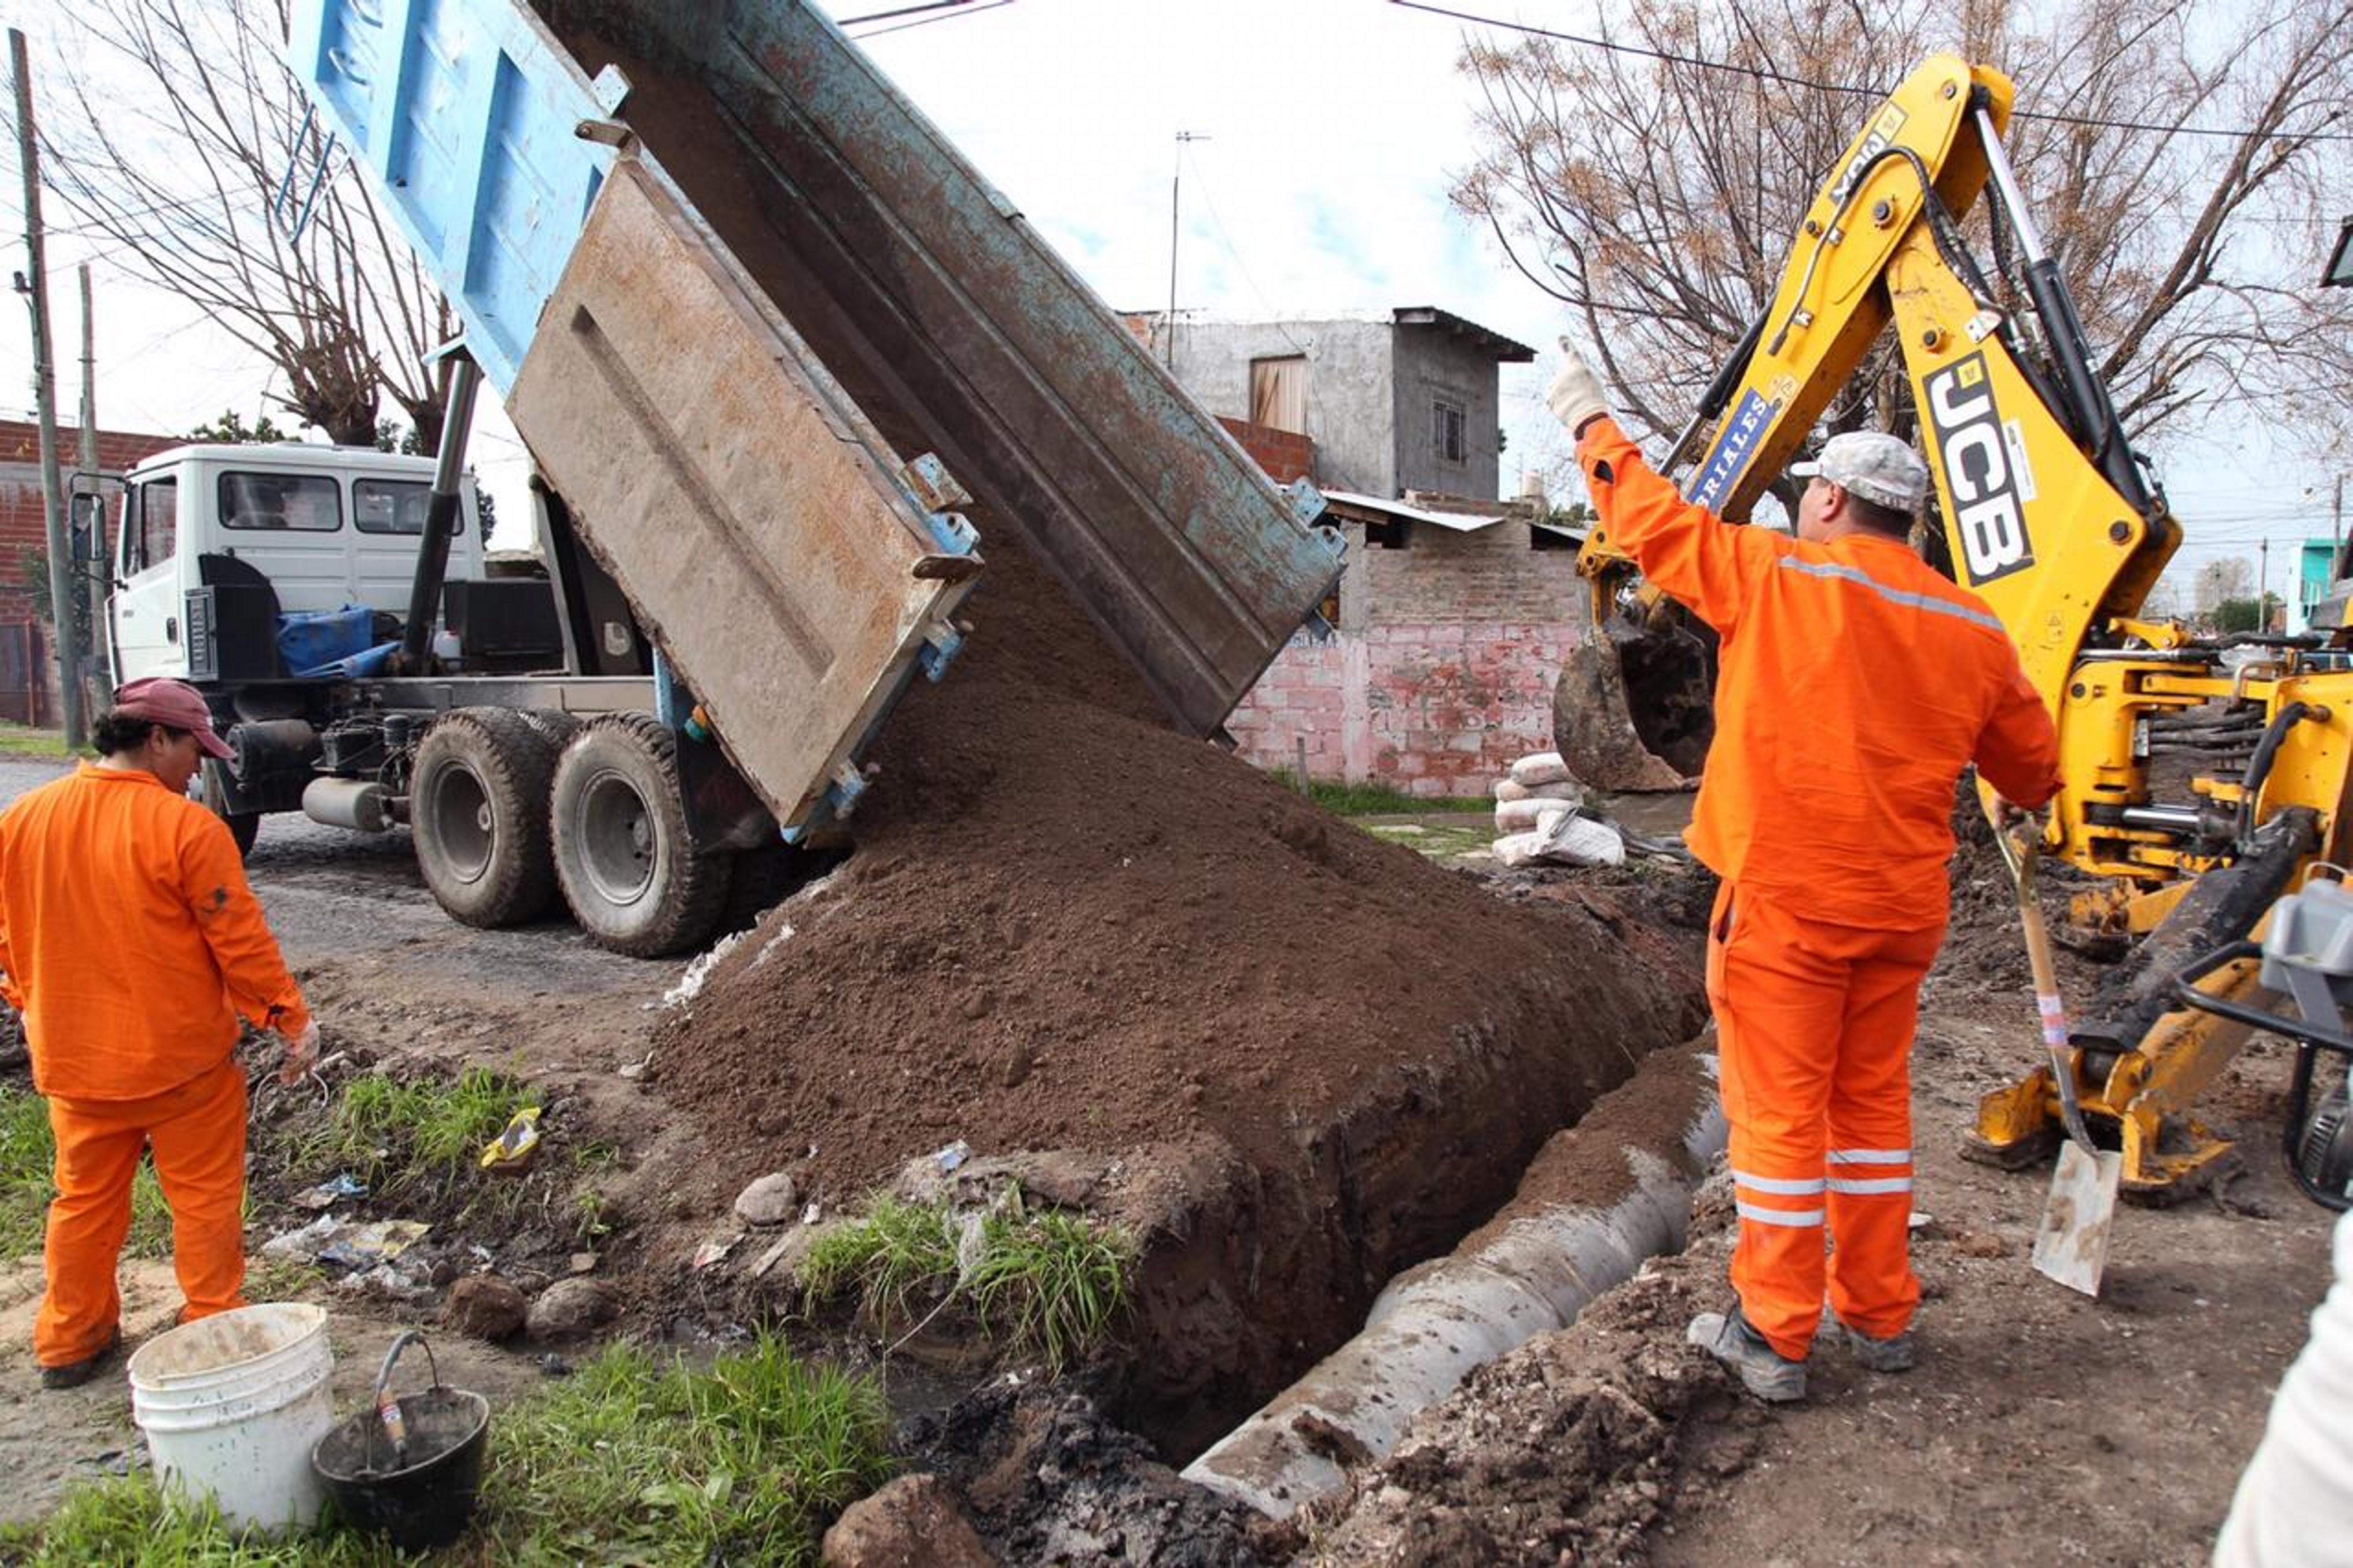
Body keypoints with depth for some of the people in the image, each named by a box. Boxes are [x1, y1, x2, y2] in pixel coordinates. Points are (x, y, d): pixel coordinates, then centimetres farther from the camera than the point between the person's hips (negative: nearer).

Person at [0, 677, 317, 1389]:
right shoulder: (187, 827, -19)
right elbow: (241, 941, -16)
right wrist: (290, 1018, -5)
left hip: (72, 1060, 5)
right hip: (182, 1060, -5)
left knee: (83, 1200, 20)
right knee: (205, 1198, 10)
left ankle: (68, 1342, 31)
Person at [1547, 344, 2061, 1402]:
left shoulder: (1777, 577, -10)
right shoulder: (1973, 628, 5)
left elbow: (1652, 521, 1)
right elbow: (2029, 763, 16)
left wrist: (1591, 422, 16)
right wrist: (2030, 800, 40)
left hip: (1785, 899, -5)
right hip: (1901, 907, 6)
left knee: (1778, 1113, 3)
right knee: (1873, 1103, 18)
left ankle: (1773, 1337, 12)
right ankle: (1880, 1317, 29)